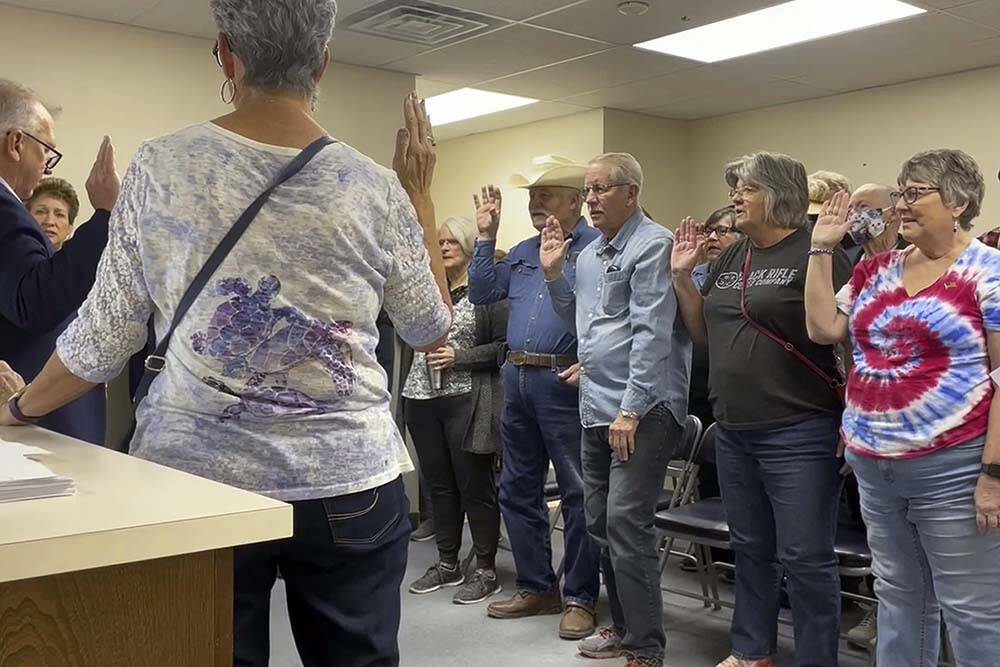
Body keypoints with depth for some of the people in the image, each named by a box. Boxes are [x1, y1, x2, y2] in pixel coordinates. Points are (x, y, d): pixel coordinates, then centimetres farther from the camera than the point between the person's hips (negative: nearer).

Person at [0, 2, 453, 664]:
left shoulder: (160, 169, -5)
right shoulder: (376, 190, -5)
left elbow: (106, 334, 0)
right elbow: (432, 330, 8)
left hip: (199, 479, 1)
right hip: (349, 486, 0)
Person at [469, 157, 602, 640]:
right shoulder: (522, 251, 18)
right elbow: (481, 294, 13)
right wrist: (486, 236, 10)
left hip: (564, 383, -8)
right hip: (517, 380, 8)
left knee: (578, 495, 0)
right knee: (518, 490, 13)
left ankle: (580, 598, 11)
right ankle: (536, 588, 26)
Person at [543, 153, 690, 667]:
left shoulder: (652, 245, -10)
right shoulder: (589, 253, 16)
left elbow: (652, 333, -17)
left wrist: (630, 410, -20)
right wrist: (553, 273, 11)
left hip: (642, 410, -9)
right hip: (595, 409, 9)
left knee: (625, 523, -10)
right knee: (600, 523, 13)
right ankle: (624, 626, 27)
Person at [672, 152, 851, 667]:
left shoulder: (816, 252, -11)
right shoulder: (730, 259, 11)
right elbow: (705, 333, 17)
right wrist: (681, 276, 6)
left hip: (798, 435, -7)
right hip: (733, 432, 8)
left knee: (804, 558, 2)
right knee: (750, 548, 19)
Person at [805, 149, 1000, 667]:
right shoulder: (878, 270, 11)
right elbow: (823, 328, 8)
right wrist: (820, 250, 5)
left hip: (952, 469, -6)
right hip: (873, 466, 7)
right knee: (897, 597, 19)